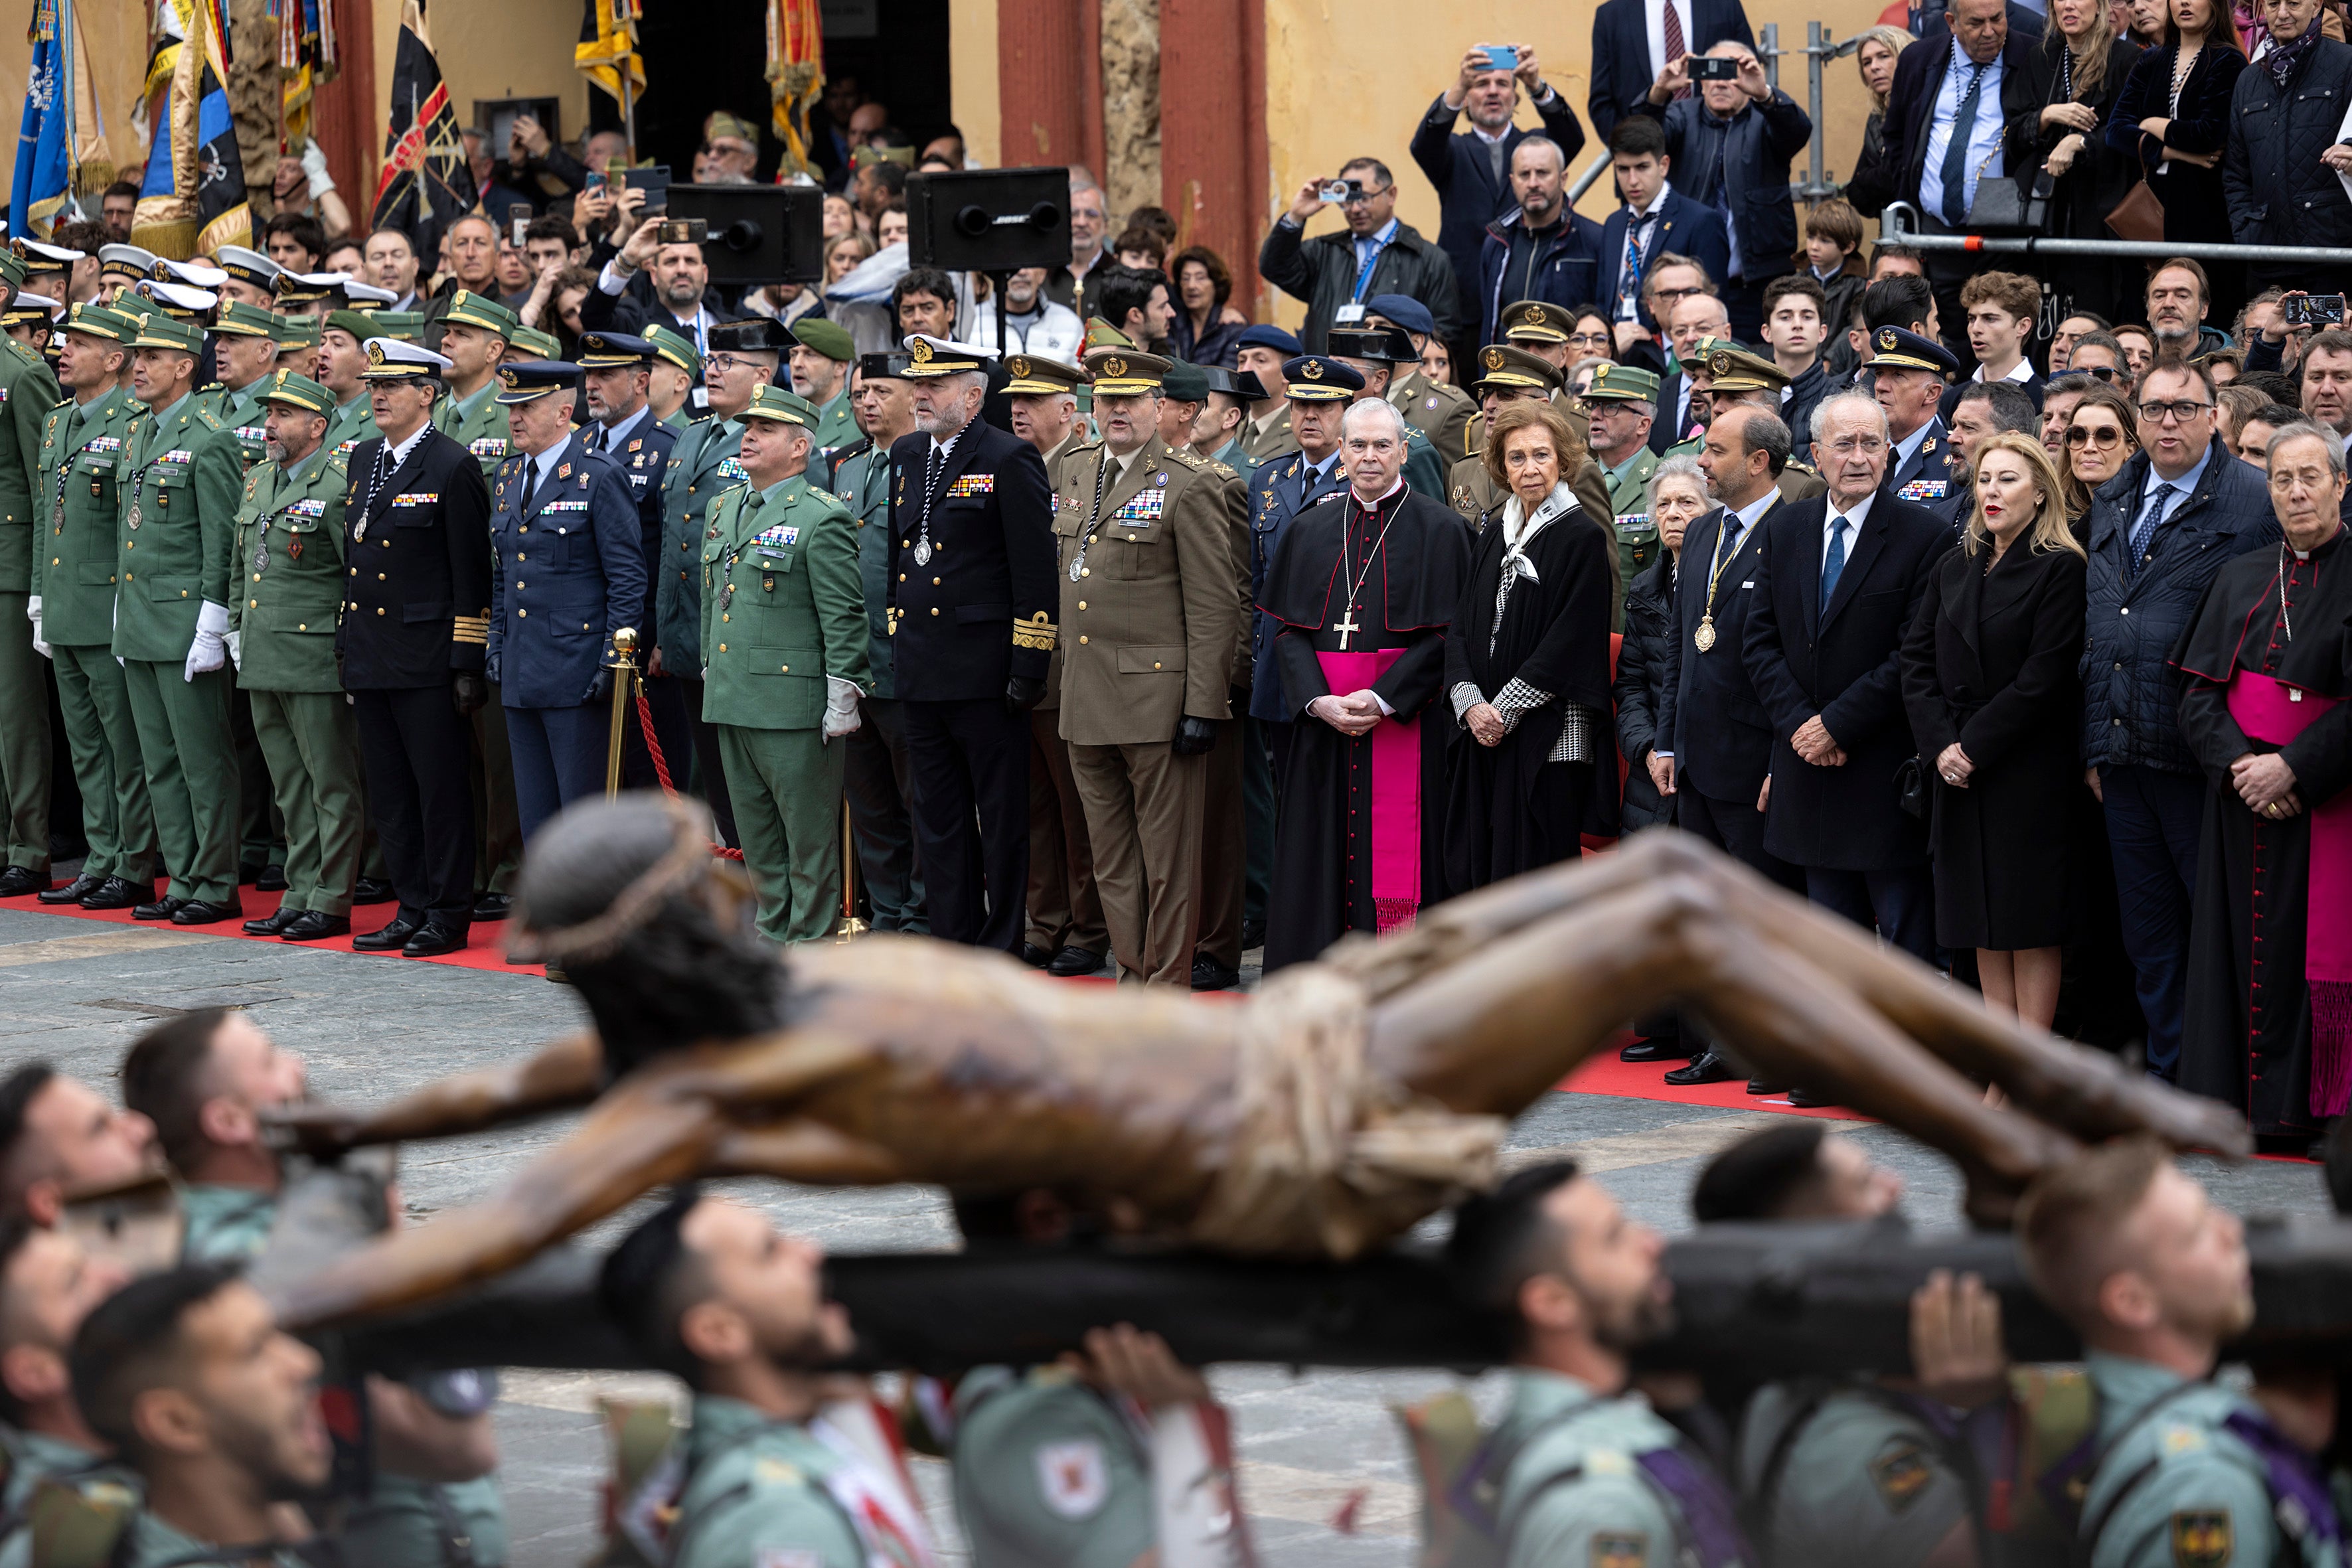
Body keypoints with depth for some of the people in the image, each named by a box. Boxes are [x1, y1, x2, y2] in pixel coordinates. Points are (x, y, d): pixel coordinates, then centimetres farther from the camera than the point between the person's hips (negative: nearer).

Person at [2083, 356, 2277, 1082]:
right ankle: (2167, 1071, 21)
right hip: (2124, 751, 6)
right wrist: (2095, 743, 16)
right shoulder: (2111, 503, 15)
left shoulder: (2256, 500, -5)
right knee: (2148, 929, 12)